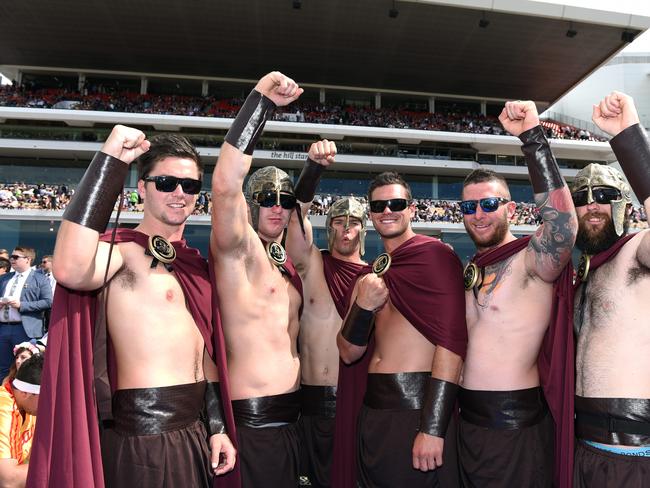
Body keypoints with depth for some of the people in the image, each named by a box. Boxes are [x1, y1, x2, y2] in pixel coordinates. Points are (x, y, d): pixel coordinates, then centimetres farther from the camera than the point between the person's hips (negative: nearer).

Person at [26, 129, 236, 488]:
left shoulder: (195, 264, 10)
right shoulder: (122, 249, -12)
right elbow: (70, 271, -36)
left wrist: (217, 426, 12)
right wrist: (111, 159, -30)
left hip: (195, 428, 7)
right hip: (145, 434, -7)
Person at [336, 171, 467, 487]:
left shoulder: (435, 255, -8)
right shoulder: (369, 274, 12)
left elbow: (451, 340, -16)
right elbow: (349, 354, 9)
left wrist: (433, 428, -21)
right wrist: (363, 308, -10)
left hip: (417, 410, -7)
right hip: (371, 411, 7)